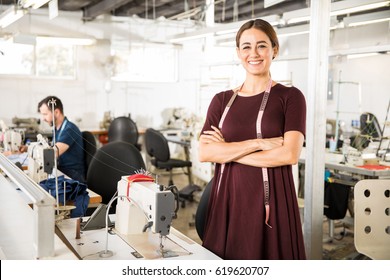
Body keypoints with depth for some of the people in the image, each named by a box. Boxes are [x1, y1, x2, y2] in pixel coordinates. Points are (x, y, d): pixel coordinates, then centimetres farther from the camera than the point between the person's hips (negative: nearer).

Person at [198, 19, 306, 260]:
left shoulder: (290, 97, -1)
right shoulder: (222, 100, 8)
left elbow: (290, 154, -14)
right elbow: (204, 153, -4)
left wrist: (227, 151, -9)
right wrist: (258, 143, -15)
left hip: (270, 201, -3)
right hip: (227, 199, 3)